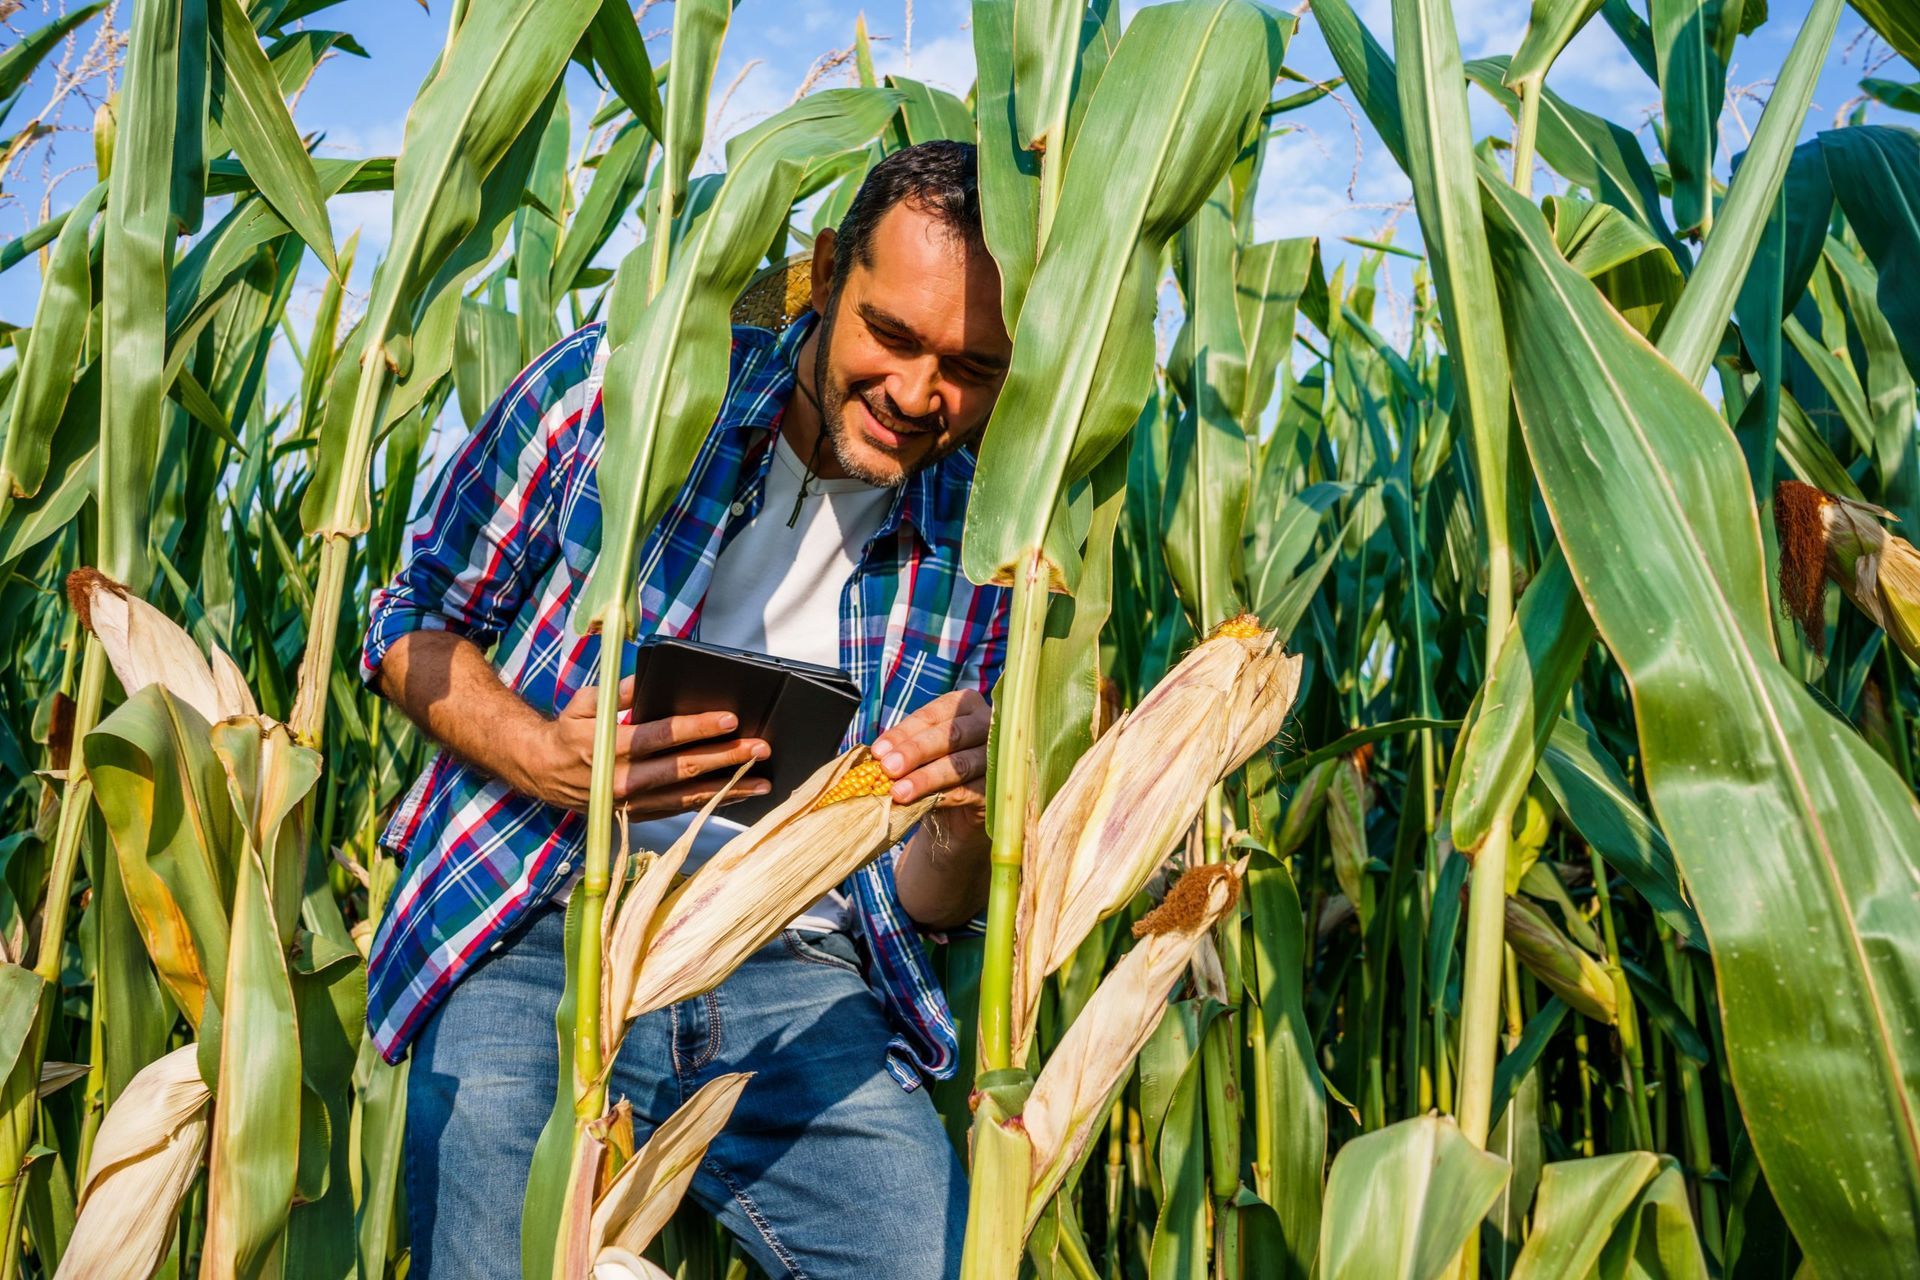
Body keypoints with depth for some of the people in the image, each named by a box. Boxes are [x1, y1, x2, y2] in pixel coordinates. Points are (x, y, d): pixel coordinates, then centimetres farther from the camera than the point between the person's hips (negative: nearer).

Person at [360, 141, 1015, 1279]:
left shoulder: (982, 549, 2)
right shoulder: (618, 381, -4)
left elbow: (932, 905, 8)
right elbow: (417, 618, 6)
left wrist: (967, 816, -17)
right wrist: (542, 758, -14)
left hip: (798, 981, 2)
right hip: (535, 937, -1)